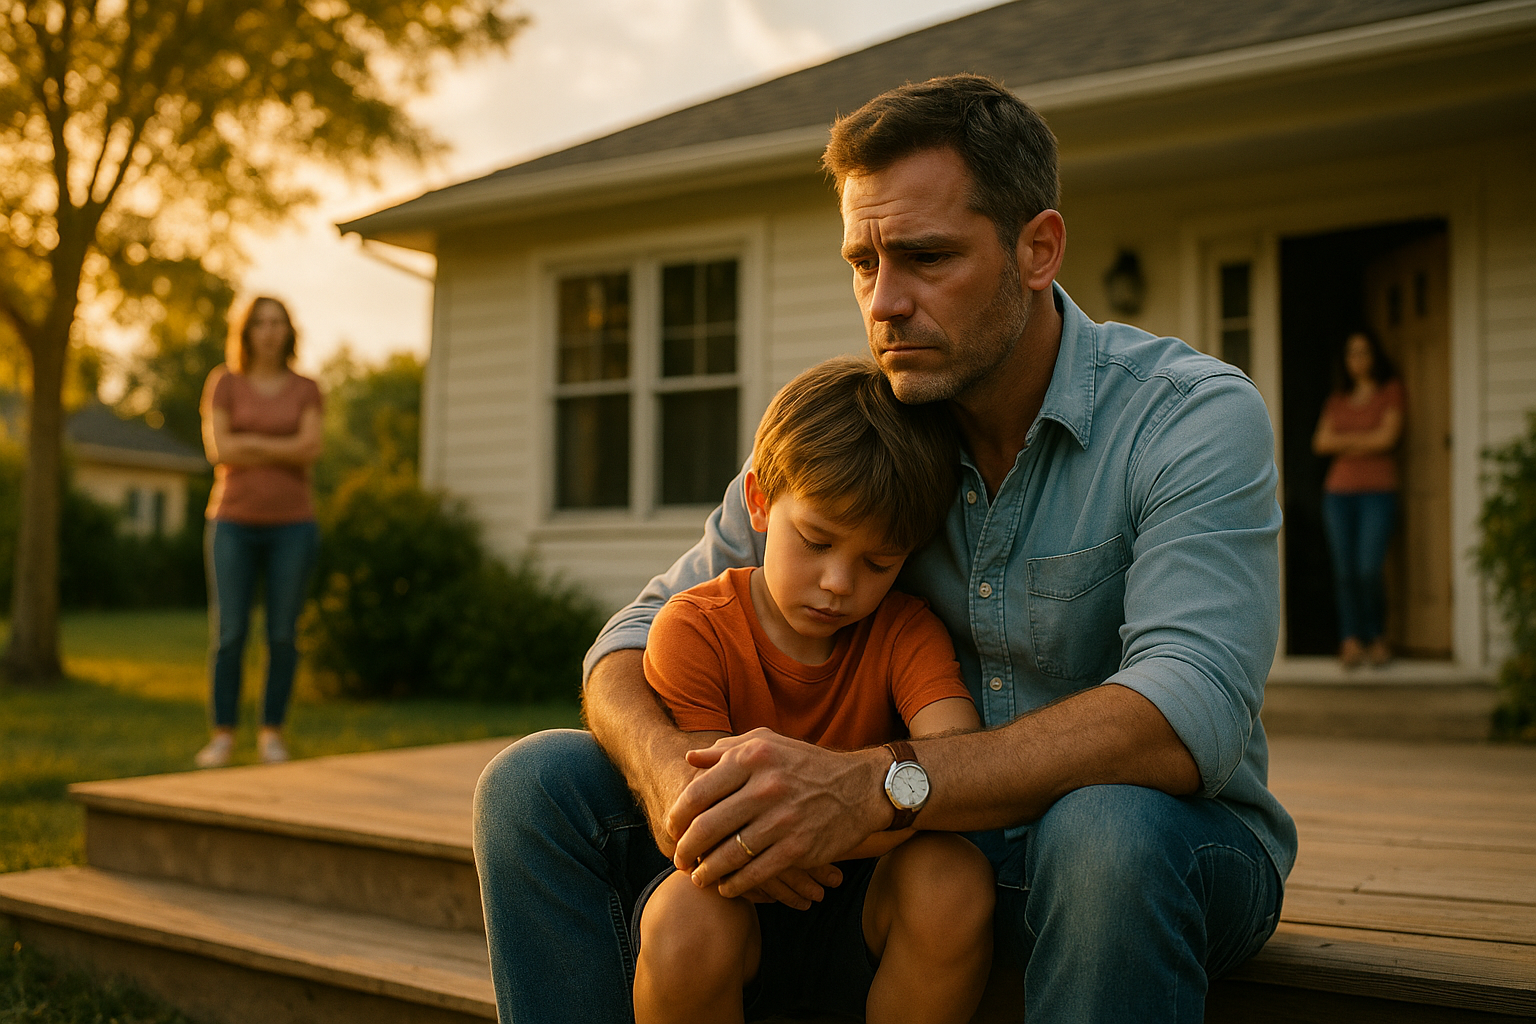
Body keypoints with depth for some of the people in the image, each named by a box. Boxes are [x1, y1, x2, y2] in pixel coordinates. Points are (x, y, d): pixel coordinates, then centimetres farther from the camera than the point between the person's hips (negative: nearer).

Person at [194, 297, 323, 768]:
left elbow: (309, 448, -12)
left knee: (282, 635, 2)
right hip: (234, 522, -1)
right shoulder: (223, 382, 1)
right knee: (228, 633, -2)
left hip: (291, 525, 1)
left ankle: (272, 734, 14)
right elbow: (220, 451, -11)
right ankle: (222, 736, 9)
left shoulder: (306, 389, 5)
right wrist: (284, 451, -11)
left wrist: (248, 442, -14)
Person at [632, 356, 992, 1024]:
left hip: (861, 900, 2)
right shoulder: (692, 629, -11)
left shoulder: (904, 631, -6)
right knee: (686, 918, -35)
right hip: (737, 901, -1)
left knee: (956, 879, -30)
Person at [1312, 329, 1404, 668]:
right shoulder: (1337, 399, 18)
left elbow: (1387, 437, -6)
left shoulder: (1391, 390, 7)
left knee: (1368, 570, -12)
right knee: (1344, 571, -3)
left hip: (1378, 490, -4)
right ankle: (1351, 640, 2)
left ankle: (1377, 637, 6)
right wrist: (1363, 440, -5)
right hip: (1339, 491, 4)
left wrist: (1344, 440, 1)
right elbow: (1321, 443, 6)